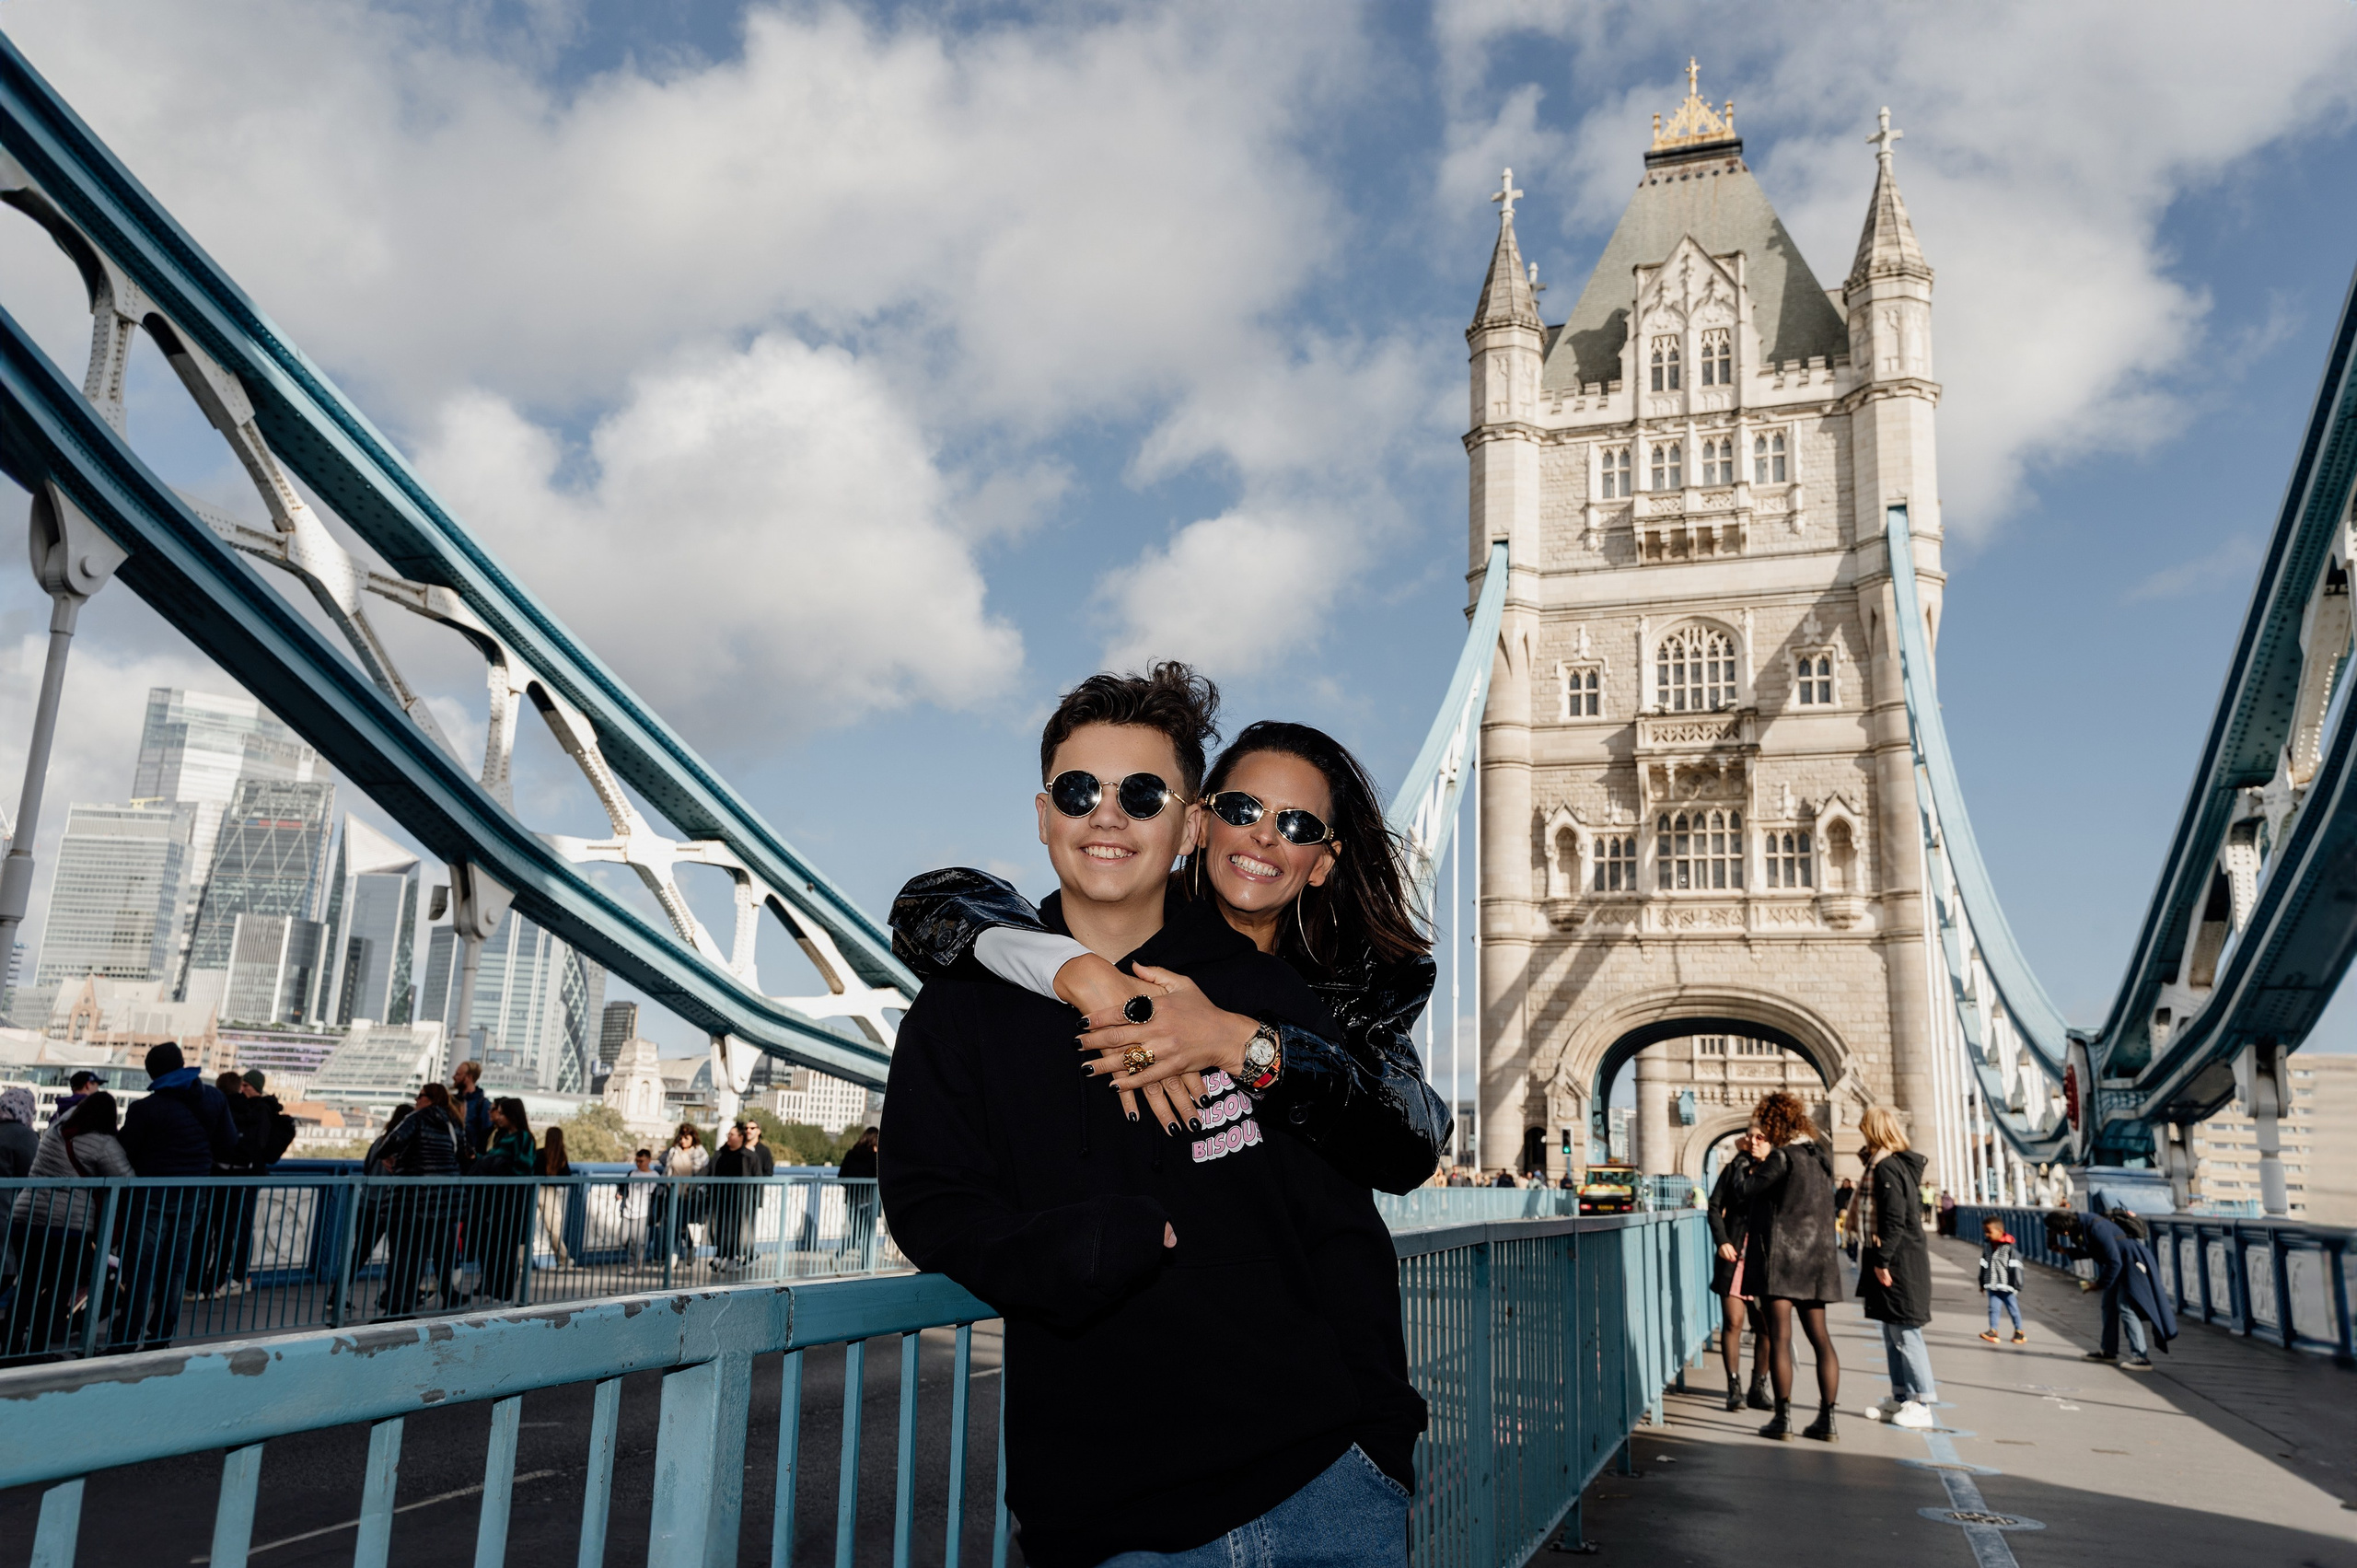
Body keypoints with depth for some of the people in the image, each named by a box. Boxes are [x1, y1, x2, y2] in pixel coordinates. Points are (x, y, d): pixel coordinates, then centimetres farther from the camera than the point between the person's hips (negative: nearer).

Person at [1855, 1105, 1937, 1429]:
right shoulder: (1904, 1163, 14)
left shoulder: (1886, 1167, -15)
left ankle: (1922, 1403, 1)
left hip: (1898, 1261, -10)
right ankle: (1901, 1397, 20)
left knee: (1904, 1332, -4)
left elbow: (1894, 1220, -20)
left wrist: (1882, 1260, -18)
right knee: (1892, 1332, 14)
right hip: (1902, 1258, 10)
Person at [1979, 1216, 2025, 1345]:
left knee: (2013, 1308, 9)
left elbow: (2015, 1267, -11)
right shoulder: (1987, 1246, 5)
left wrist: (2017, 1286, -10)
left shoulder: (2009, 1247, -14)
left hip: (2007, 1286, -4)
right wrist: (1982, 1283, 18)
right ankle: (1993, 1330, -1)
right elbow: (1984, 1265, 14)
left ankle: (2019, 1331, 24)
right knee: (1993, 1308, -1)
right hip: (1992, 1285, 5)